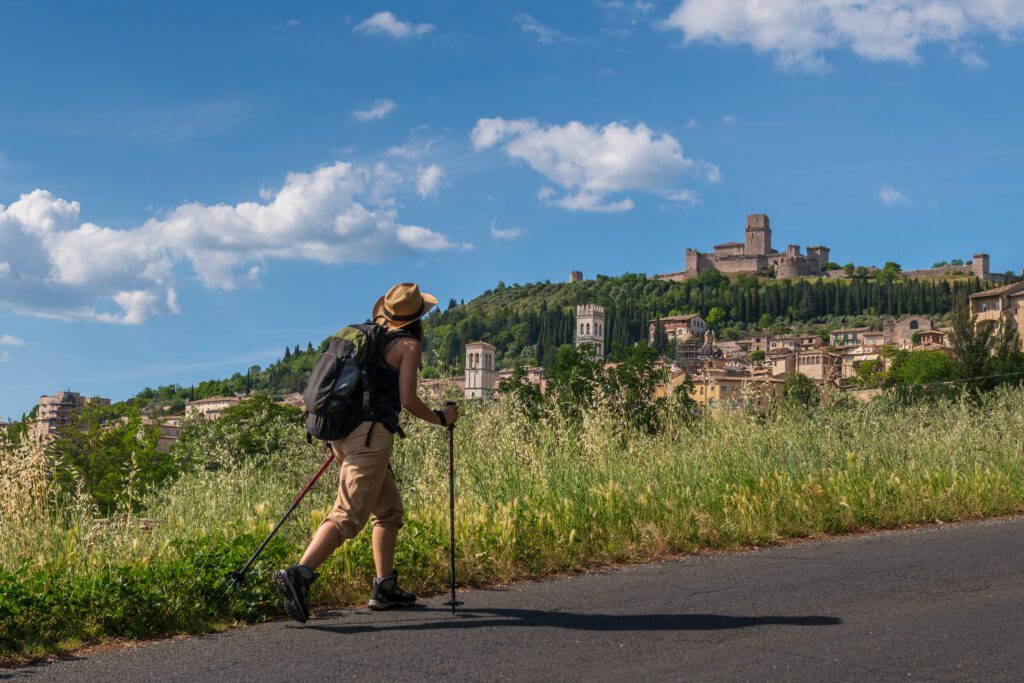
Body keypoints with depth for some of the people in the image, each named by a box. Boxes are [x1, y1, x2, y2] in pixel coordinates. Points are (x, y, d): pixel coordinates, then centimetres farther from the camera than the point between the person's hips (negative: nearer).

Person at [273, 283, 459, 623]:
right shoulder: (409, 345, -1)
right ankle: (299, 574, -29)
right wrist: (440, 418, 7)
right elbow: (408, 400, -9)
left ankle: (385, 588, 19)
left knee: (390, 509, 19)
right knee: (348, 516, -14)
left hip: (344, 430, 9)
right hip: (371, 433, -8)